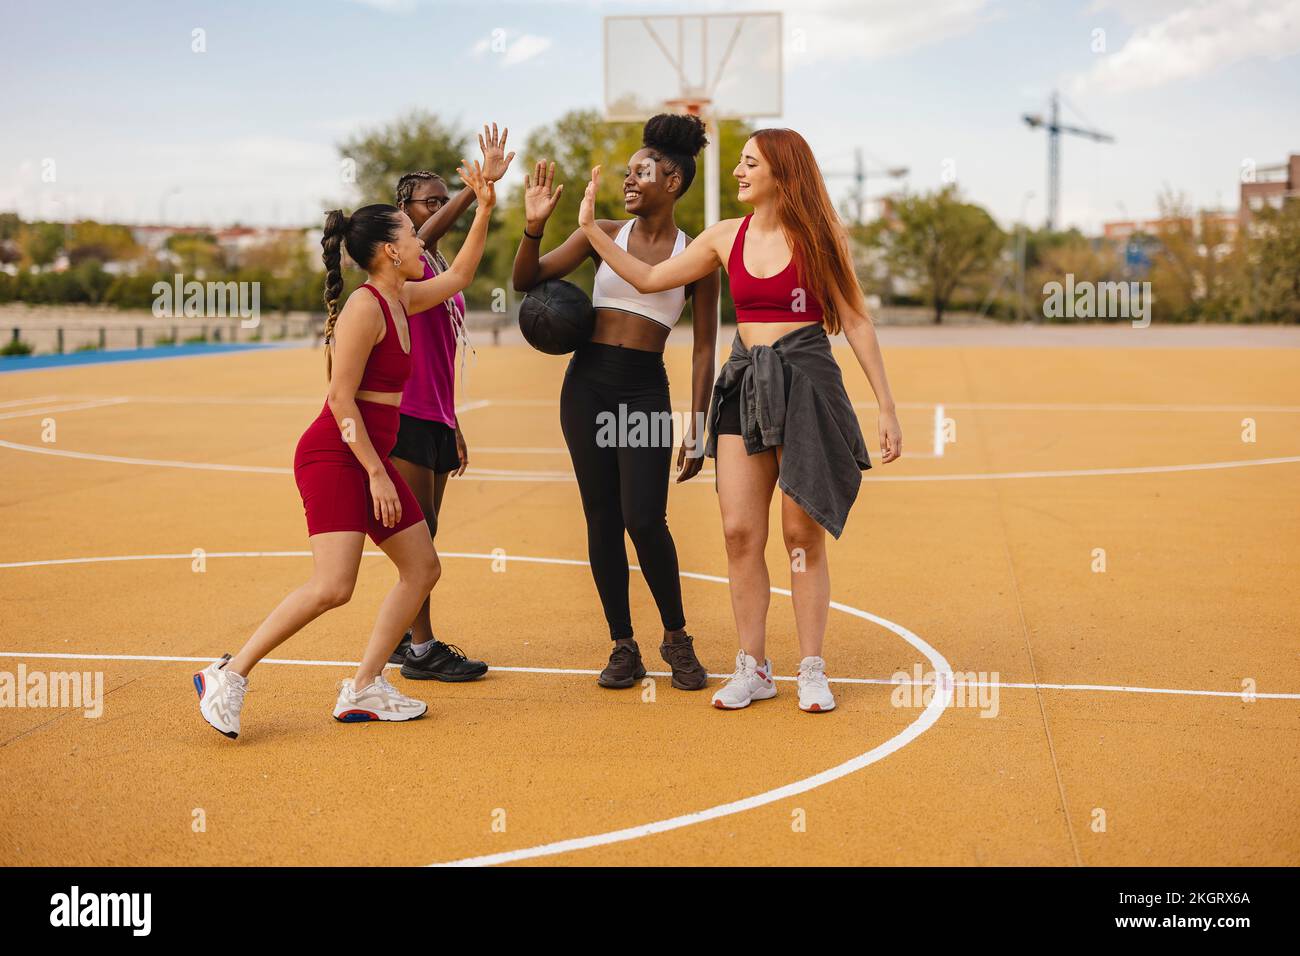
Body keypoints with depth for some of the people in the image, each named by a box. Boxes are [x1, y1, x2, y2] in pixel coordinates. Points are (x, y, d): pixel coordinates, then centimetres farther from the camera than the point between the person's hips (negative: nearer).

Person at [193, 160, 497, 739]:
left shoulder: (401, 299, 11)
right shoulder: (365, 307, -15)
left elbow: (459, 275, 26)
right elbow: (341, 399, -19)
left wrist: (484, 209, 18)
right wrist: (377, 474, -19)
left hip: (370, 458, 10)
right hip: (332, 456, -10)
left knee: (422, 568, 8)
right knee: (333, 586, -19)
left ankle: (363, 690, 13)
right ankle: (228, 677, -6)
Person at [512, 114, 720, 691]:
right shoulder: (603, 235, 8)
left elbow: (704, 349, 3)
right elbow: (526, 280, 7)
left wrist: (697, 427, -3)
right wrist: (533, 227, -11)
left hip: (645, 389, -3)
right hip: (587, 382, 3)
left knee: (644, 519, -12)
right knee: (602, 518, 3)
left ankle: (677, 637, 10)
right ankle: (623, 647, 14)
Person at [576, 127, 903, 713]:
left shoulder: (820, 236, -1)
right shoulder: (726, 238, 9)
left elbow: (856, 323, 0)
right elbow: (649, 278, 15)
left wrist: (887, 408, -2)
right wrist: (591, 228, 9)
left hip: (806, 384, -4)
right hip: (744, 383, 4)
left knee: (803, 533, 1)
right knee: (739, 531, -1)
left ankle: (812, 670, 12)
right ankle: (752, 669, 11)